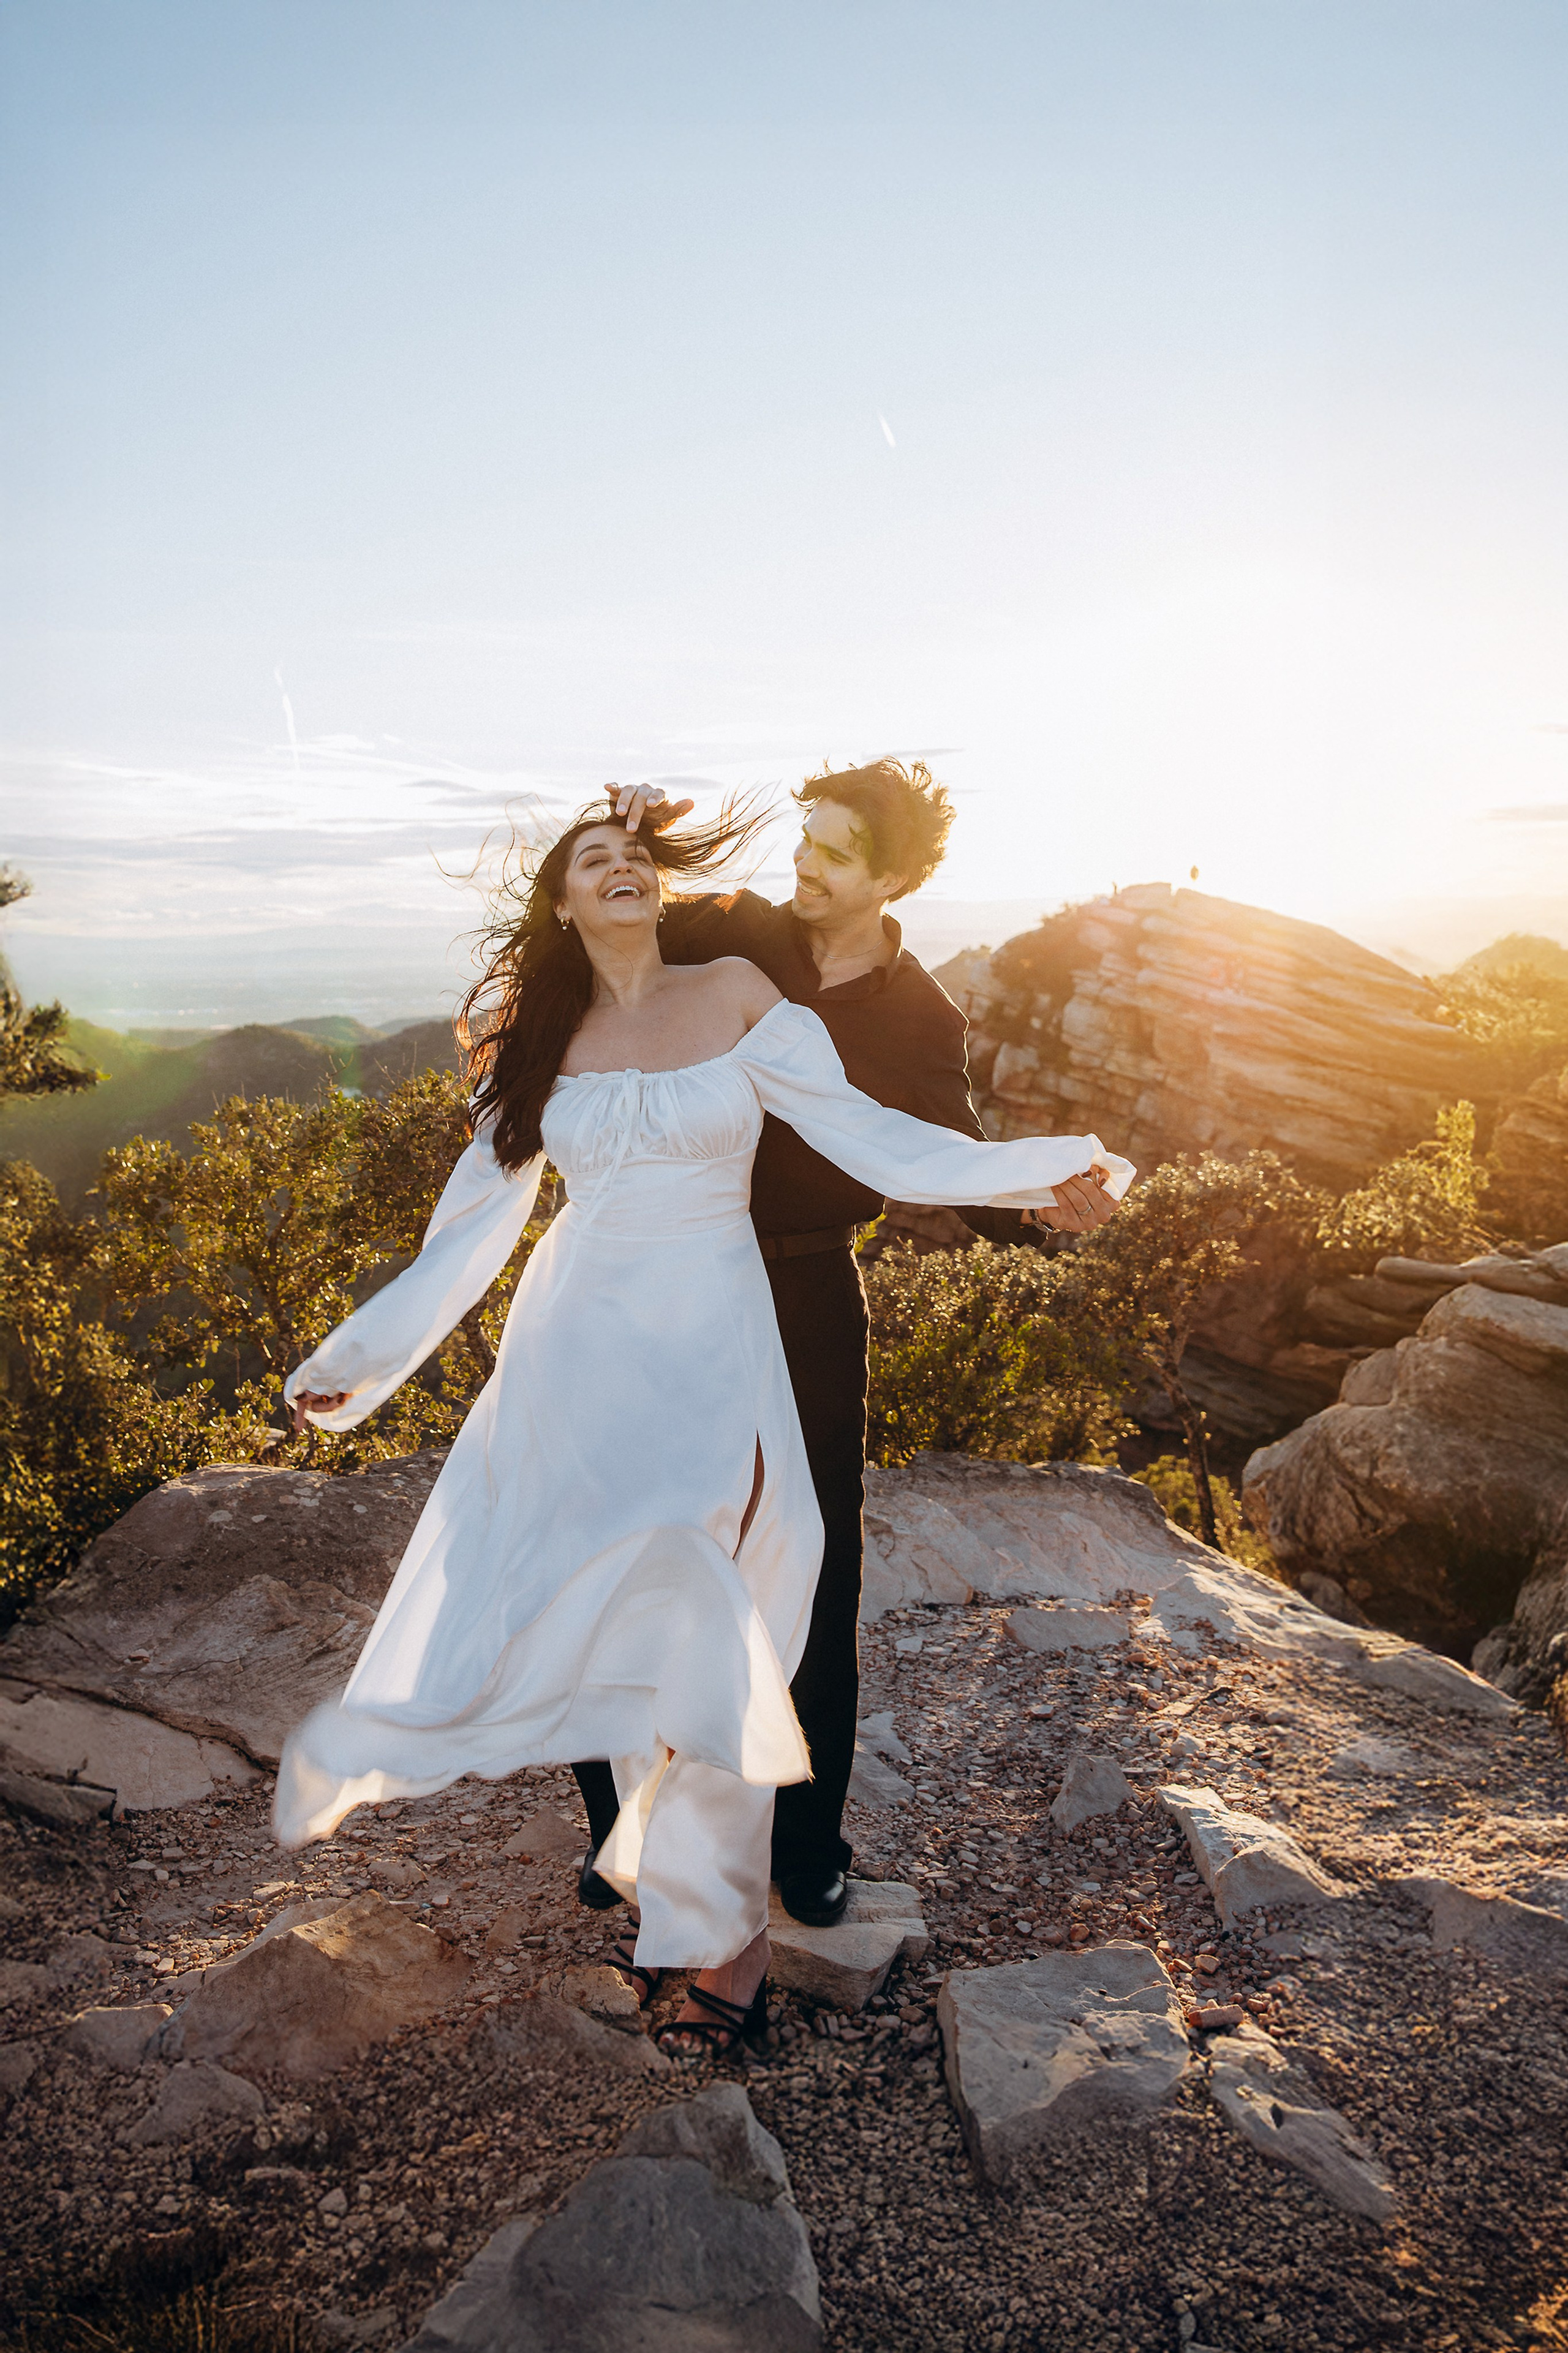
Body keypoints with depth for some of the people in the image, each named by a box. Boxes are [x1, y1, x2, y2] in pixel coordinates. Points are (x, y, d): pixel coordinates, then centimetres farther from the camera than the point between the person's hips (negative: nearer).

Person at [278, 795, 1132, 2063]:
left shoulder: (734, 993, 0)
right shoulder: (541, 1043, 7)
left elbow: (861, 1132, -3)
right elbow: (476, 1222, 10)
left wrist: (1030, 1166, -12)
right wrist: (360, 1356, 12)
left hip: (710, 1350, -2)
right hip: (578, 1349, 2)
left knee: (695, 1631, -6)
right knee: (616, 1623, 0)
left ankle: (719, 1930, 14)